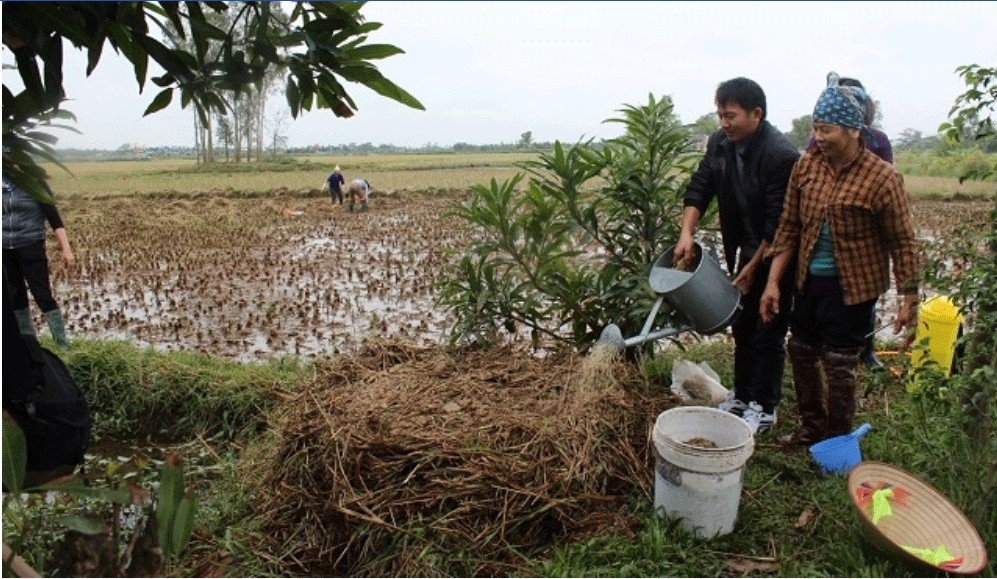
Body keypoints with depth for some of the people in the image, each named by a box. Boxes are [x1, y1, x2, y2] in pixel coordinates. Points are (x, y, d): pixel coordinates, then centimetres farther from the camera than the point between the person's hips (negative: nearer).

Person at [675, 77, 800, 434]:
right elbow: (699, 187, -2)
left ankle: (765, 409, 16)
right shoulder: (720, 143, -4)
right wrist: (686, 234, -15)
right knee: (742, 327, 17)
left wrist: (754, 266, -18)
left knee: (769, 334, 3)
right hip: (744, 251, 7)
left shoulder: (781, 155, -26)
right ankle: (742, 396, 32)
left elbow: (779, 222, -24)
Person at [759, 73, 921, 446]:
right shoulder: (806, 164, -3)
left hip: (852, 286, -5)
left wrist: (909, 300, -8)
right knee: (801, 352, 16)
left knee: (839, 366, 4)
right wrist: (773, 281, -1)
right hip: (810, 279, 5)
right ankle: (812, 427, 37)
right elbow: (789, 226, 2)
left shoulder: (881, 178, -16)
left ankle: (837, 442, 26)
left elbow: (902, 242, -9)